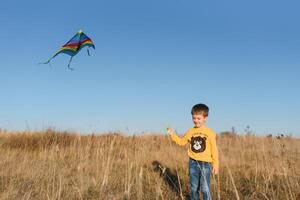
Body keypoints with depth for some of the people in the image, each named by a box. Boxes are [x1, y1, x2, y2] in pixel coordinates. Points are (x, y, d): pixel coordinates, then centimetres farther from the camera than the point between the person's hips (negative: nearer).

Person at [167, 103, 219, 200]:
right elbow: (181, 141, 14)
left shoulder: (210, 133, -8)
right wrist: (172, 134, 1)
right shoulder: (190, 131, 2)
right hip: (193, 163, 4)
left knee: (205, 188, -2)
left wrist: (216, 164, -2)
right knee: (194, 188, 14)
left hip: (205, 164, -3)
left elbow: (214, 150, -3)